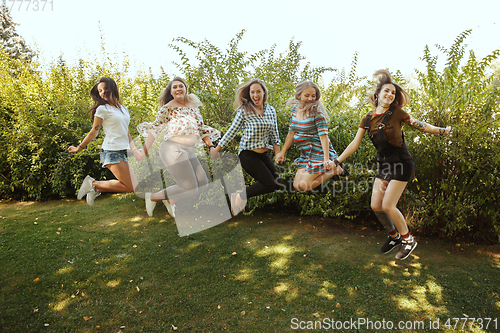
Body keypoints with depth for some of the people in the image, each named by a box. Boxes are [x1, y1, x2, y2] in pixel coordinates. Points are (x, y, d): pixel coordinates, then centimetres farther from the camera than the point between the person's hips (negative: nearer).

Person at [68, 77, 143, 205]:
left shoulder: (123, 109, 16)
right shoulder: (102, 109, -5)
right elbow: (94, 132, 0)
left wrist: (134, 149, 7)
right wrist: (78, 148, 3)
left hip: (121, 153, 7)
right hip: (112, 152, -7)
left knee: (134, 185, 5)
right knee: (130, 187, -9)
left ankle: (96, 189, 11)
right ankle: (93, 183, 3)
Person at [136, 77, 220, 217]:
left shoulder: (193, 106, 16)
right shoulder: (168, 107, -2)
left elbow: (201, 128, 20)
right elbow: (155, 128, -2)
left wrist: (211, 145, 9)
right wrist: (145, 149, -7)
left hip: (190, 152, 7)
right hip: (174, 150, -7)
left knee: (203, 184, 6)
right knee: (191, 188, -9)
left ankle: (171, 200, 22)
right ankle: (152, 197, 8)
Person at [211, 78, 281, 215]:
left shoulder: (271, 110, 8)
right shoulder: (244, 111, -9)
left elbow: (275, 134, 12)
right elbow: (231, 132, -4)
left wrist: (278, 154, 7)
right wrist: (216, 150, -1)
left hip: (264, 154, 7)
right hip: (248, 154, -7)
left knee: (276, 182, 1)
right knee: (270, 184, -12)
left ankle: (242, 194, 10)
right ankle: (240, 197, 5)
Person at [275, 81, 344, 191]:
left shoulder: (316, 112, -16)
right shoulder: (295, 110, 4)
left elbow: (323, 136, -22)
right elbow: (291, 133, 10)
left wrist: (326, 159, -32)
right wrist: (282, 153, 8)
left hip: (318, 152, -7)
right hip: (305, 154, 7)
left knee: (303, 186, -7)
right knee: (296, 185, 9)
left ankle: (335, 170, 7)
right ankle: (323, 170, 22)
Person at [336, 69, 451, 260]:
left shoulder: (397, 112, -9)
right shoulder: (368, 119, 2)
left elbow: (419, 126, -3)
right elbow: (355, 144, 2)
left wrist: (441, 130, -17)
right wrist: (336, 161, -1)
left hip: (401, 164, -5)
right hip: (384, 164, 5)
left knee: (387, 206, -9)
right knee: (376, 206, 4)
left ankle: (408, 240, 14)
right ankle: (394, 236, 28)